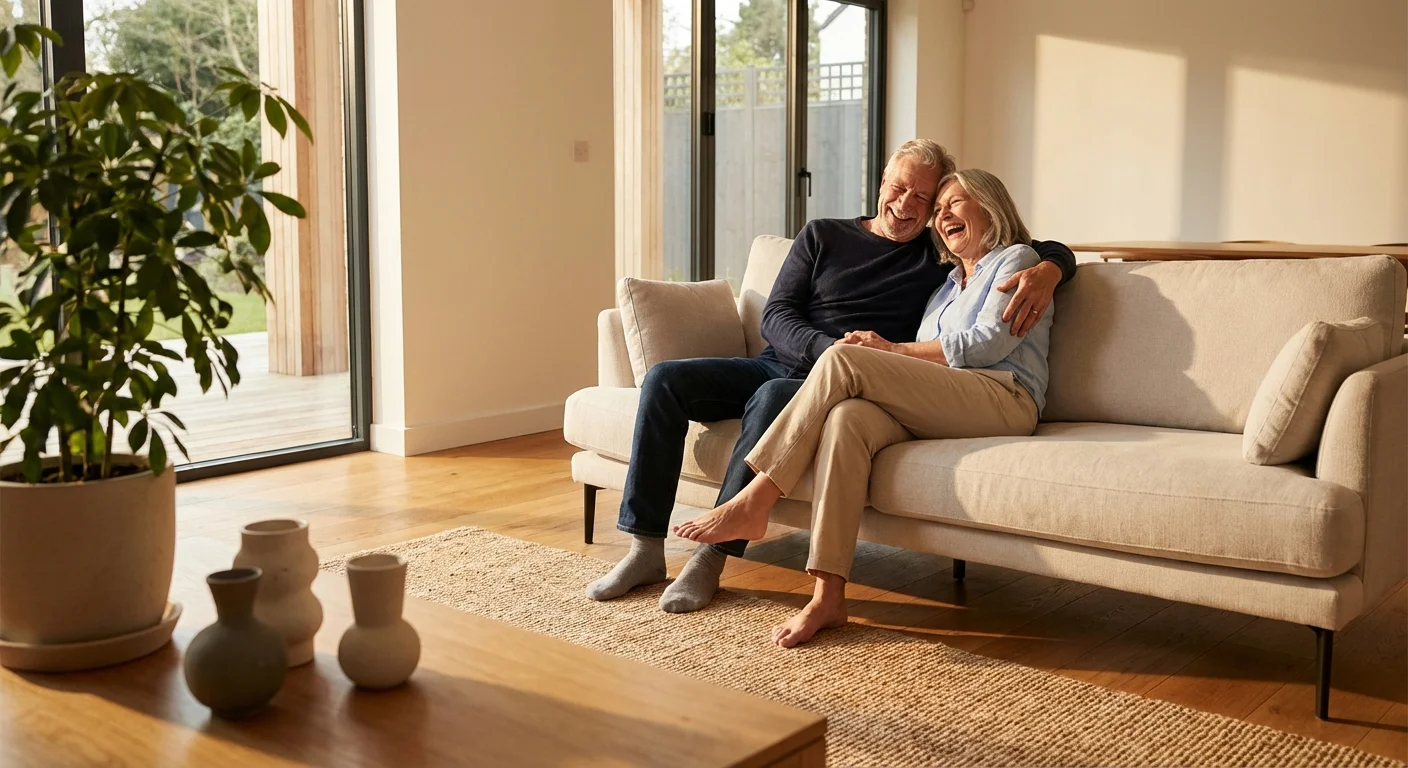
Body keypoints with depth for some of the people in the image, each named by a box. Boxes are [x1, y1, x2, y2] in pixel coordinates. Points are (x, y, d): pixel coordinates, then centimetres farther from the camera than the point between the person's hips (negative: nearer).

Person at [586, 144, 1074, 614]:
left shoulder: (942, 257, 9)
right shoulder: (823, 236, 14)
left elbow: (1055, 251, 11)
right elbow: (776, 317, 4)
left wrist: (1046, 272, -15)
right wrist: (831, 349, -17)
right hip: (776, 364, 4)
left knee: (774, 398, -38)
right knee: (665, 378, -19)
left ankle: (711, 559, -32)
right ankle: (646, 550, -16)